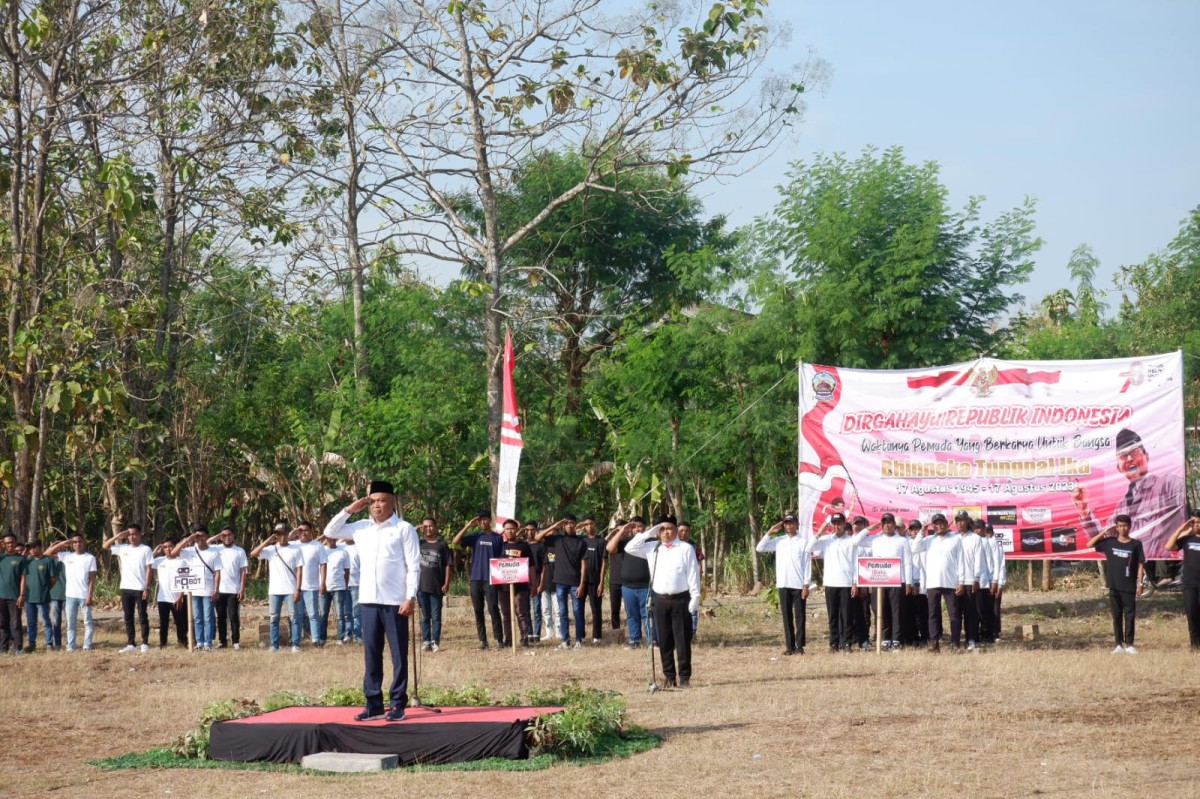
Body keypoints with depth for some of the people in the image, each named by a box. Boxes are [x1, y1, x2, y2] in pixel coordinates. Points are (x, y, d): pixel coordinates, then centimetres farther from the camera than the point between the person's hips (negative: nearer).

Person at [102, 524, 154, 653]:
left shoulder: (145, 549, -3)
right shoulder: (123, 548, 9)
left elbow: (149, 569, -6)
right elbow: (105, 546, 10)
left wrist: (147, 588, -13)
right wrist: (118, 536, -1)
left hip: (140, 588, -5)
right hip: (126, 588, 5)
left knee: (142, 616, 0)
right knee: (128, 617, 7)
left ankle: (145, 644, 4)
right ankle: (131, 644, 12)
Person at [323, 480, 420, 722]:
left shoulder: (404, 529, -2)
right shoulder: (361, 527, 12)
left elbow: (414, 567, -5)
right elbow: (330, 531, 17)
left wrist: (411, 597, -13)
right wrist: (349, 510, 6)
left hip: (395, 601, -5)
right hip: (369, 600, 5)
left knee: (398, 654, 1)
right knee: (371, 654, 7)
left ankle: (398, 704, 4)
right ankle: (373, 704, 12)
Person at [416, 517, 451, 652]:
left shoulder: (442, 545, 2)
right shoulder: (419, 543, 8)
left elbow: (447, 565, 1)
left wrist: (446, 583, -6)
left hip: (436, 587, -2)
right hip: (421, 586, 2)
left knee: (436, 617, 2)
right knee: (425, 617, 7)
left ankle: (435, 642, 5)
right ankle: (426, 642, 11)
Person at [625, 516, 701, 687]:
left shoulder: (686, 549, -1)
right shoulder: (652, 548, 10)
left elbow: (693, 574, -3)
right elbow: (630, 549, 8)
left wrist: (695, 597, -9)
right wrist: (648, 533, 3)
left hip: (680, 599, -4)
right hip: (659, 600, 4)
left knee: (683, 640, 0)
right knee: (664, 641, 7)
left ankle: (684, 676, 6)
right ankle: (669, 676, 15)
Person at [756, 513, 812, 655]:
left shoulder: (803, 542, -1)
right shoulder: (779, 541, 9)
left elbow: (807, 565, -3)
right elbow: (759, 548, 3)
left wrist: (806, 585, -9)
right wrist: (769, 533, -1)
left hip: (798, 585, -3)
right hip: (783, 585, 3)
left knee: (799, 616, 0)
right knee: (787, 616, 5)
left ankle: (800, 645, 2)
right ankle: (789, 646, 9)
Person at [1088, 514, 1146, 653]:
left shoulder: (1136, 544, 0)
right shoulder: (1109, 542, 6)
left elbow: (1140, 565, 1)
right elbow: (1090, 545, 7)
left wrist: (1140, 583, -6)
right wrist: (1104, 532, 1)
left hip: (1129, 587, -2)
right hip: (1114, 586, 2)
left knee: (1130, 616, -1)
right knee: (1116, 616, 6)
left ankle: (1129, 644, 4)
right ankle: (1119, 644, 10)